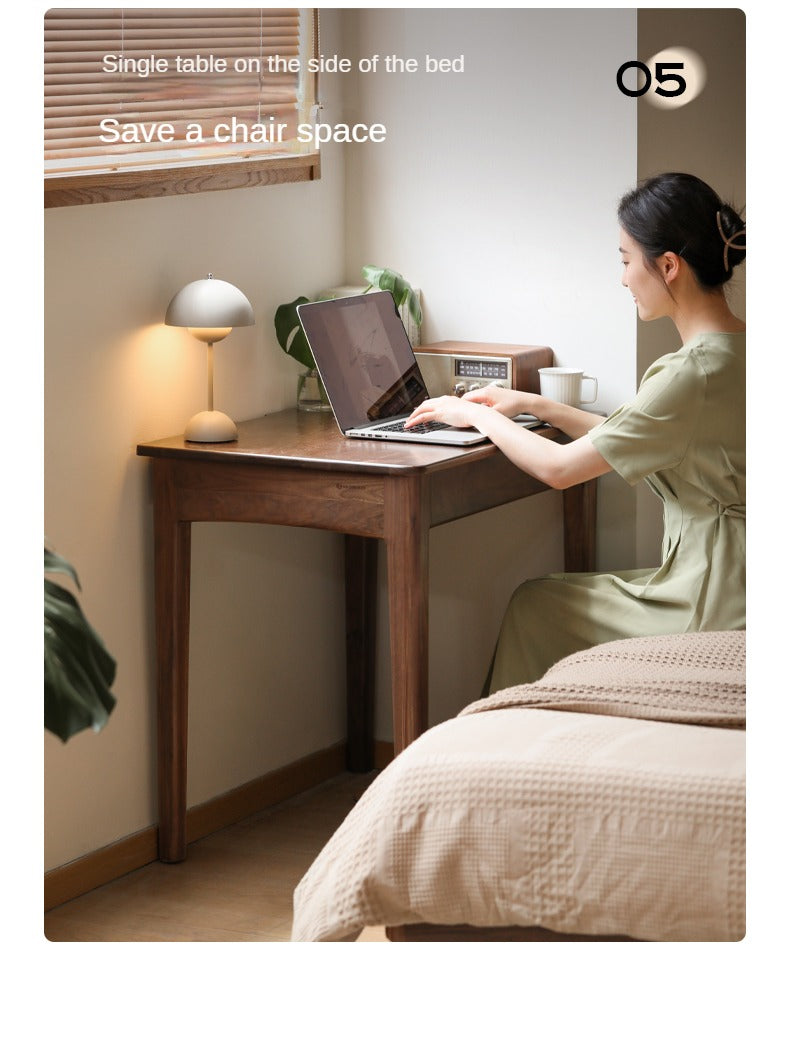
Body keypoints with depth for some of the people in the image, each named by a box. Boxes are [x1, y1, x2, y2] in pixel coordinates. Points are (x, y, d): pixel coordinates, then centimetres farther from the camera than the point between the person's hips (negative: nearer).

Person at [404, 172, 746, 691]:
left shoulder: (696, 372, -23)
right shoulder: (738, 348, 7)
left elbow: (558, 468, -16)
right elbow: (625, 436, 19)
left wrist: (479, 415, -1)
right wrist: (532, 405, 18)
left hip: (714, 608, -9)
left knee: (533, 605, 5)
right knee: (539, 600, 17)